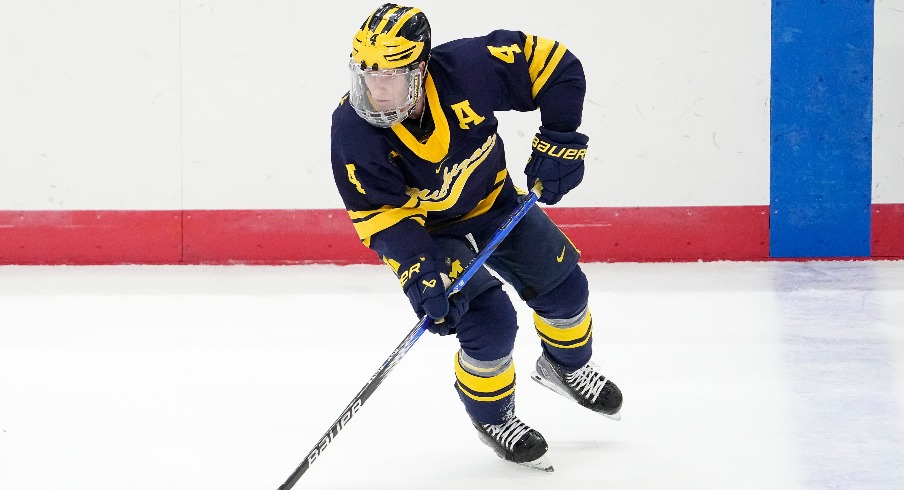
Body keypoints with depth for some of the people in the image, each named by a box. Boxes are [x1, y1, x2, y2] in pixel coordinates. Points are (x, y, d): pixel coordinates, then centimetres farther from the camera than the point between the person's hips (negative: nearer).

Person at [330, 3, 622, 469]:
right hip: (426, 226, -3)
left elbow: (553, 64, -22)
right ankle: (492, 416, 11)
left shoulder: (466, 66, -34)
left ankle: (566, 365, 43)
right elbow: (382, 216, -28)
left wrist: (559, 141, -23)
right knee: (489, 318, -17)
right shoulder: (353, 129, -34)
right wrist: (419, 277, -37)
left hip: (492, 199, 3)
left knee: (562, 284, 10)